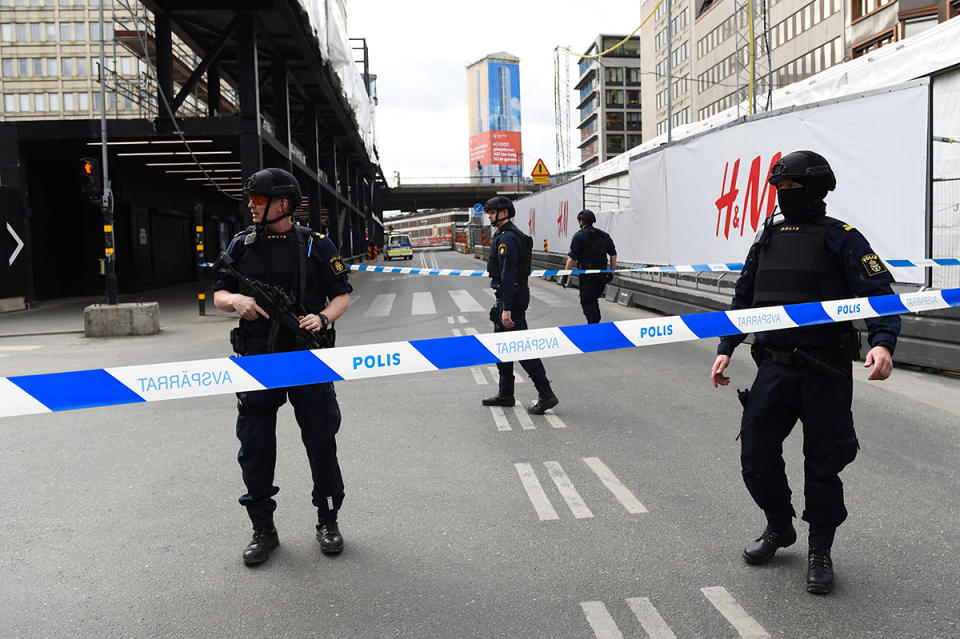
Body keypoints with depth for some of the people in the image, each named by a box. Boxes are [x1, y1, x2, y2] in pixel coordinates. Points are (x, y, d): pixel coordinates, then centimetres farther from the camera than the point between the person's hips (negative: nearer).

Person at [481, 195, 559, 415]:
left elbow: (508, 275, -24)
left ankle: (546, 395, -6)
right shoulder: (512, 234, 17)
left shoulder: (507, 238, -17)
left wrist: (507, 309, -27)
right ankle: (506, 394, 22)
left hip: (511, 297, -11)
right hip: (512, 296, 11)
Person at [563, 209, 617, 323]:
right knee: (593, 300, 21)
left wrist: (565, 275, -8)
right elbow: (613, 255, 11)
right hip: (602, 274, 6)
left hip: (587, 275, -6)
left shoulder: (578, 236, -7)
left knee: (587, 302, 0)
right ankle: (596, 322, 26)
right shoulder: (604, 235, 10)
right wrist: (611, 272, 18)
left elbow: (572, 258, -12)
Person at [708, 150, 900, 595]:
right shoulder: (767, 239, 13)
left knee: (822, 464, 3)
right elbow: (743, 299, 19)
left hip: (824, 371, -5)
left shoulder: (840, 237, -4)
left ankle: (820, 552, 22)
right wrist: (725, 349, 12)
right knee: (756, 455, 7)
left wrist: (882, 341, -29)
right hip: (774, 367, 5)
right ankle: (779, 528, 32)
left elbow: (879, 291, -12)